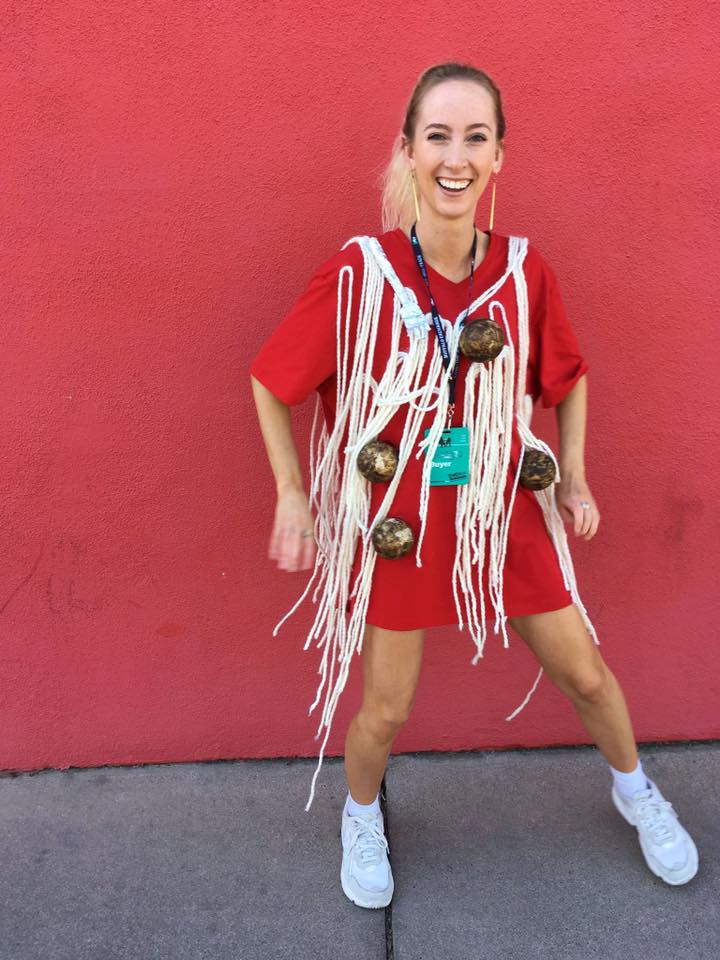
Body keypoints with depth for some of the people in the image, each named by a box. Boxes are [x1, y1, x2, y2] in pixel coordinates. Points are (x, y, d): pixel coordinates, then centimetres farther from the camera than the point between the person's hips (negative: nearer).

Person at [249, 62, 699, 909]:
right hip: (397, 519, -2)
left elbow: (568, 378, 11)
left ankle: (635, 790, 49)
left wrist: (574, 479, 5)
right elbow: (269, 382, -5)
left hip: (507, 509, 3)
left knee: (583, 672, 16)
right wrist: (292, 500, -6)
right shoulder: (357, 275, -16)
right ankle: (361, 815, 45)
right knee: (387, 709, 10)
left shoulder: (524, 271, -7)